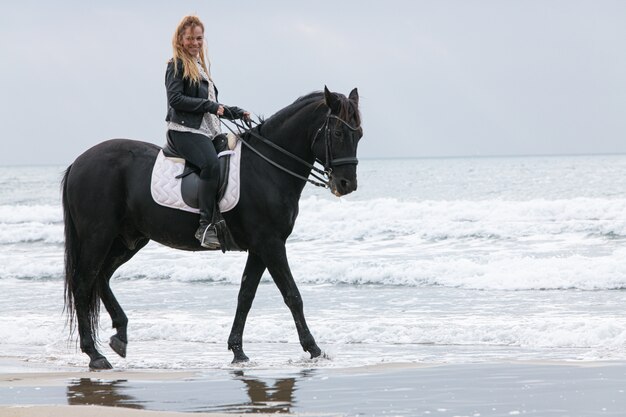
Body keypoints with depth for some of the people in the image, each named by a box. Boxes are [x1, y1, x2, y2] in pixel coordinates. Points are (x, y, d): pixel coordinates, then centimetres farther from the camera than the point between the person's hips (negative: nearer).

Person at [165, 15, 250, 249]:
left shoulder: (199, 67, 26)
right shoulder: (177, 65, 0)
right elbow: (175, 99, -13)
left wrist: (236, 113, 19)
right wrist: (209, 106, -15)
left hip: (208, 131, 10)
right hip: (184, 130, -9)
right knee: (211, 164, -33)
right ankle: (206, 226, -36)